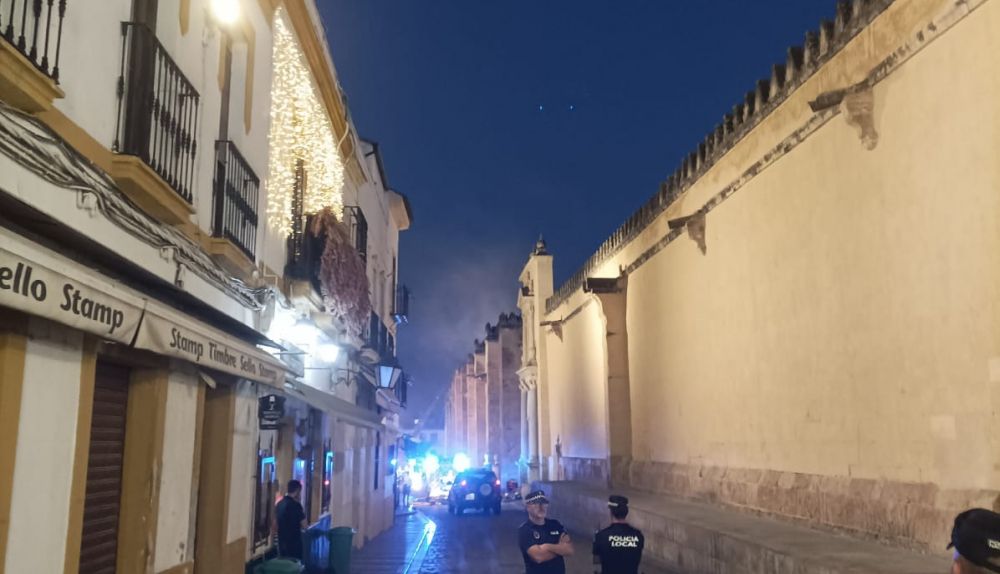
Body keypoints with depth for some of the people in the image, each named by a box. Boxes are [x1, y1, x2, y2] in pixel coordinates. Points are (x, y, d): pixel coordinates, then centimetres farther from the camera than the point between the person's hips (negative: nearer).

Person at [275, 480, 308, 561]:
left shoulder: (279, 503, 6)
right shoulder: (295, 505, -17)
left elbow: (276, 521, 19)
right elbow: (304, 526, -13)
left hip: (282, 540, 8)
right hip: (294, 541, -8)